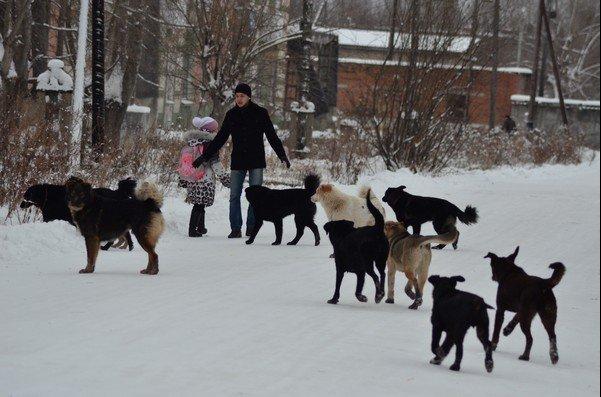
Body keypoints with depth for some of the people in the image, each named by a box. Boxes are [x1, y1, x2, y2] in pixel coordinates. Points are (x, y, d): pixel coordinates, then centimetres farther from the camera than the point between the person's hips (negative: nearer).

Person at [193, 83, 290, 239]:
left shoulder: (260, 113, 0)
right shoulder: (231, 115, 7)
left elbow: (272, 137, 3)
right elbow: (220, 139, 12)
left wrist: (282, 156, -6)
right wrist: (205, 156, 7)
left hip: (256, 162, -2)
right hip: (238, 162, 2)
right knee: (234, 196, -2)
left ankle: (251, 227, 5)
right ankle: (236, 229, 2)